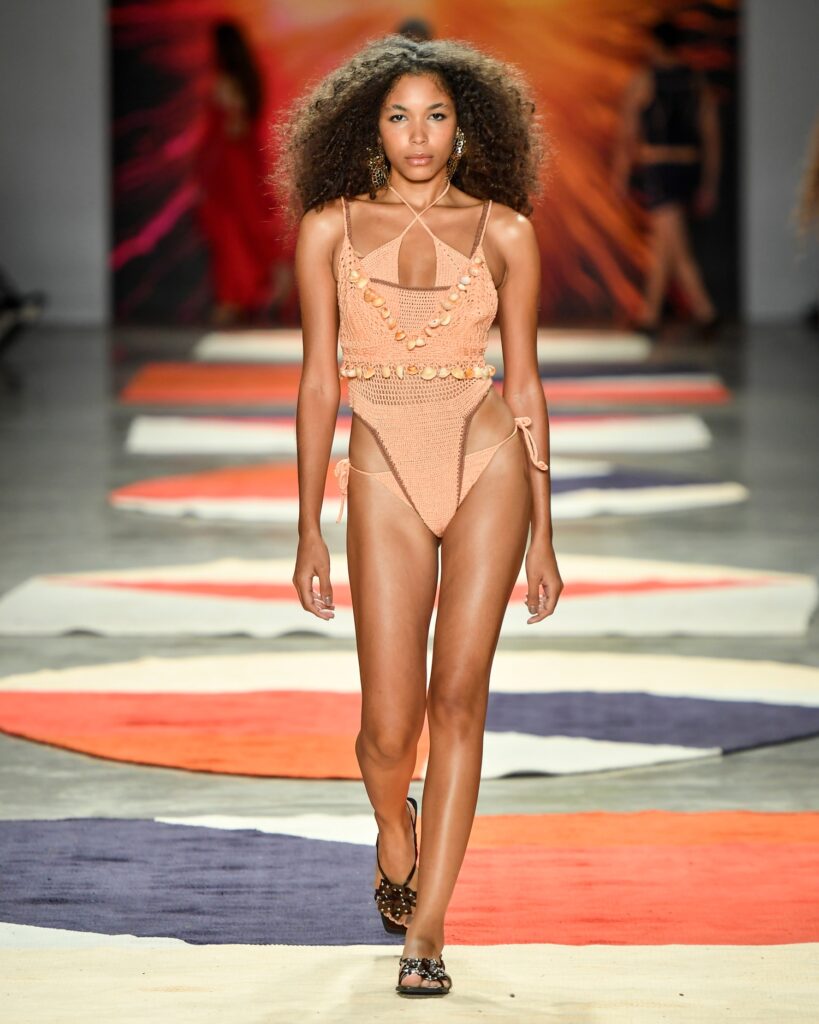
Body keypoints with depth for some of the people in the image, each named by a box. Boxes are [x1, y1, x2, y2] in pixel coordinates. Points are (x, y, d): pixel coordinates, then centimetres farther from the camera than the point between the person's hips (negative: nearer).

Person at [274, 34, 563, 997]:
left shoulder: (505, 232, 4)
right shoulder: (331, 228, 5)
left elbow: (524, 385, 7)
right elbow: (318, 382, 6)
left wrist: (542, 536, 5)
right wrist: (310, 532, 3)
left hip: (488, 465, 0)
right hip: (385, 475, 0)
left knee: (459, 700, -6)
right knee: (390, 726, -3)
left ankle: (425, 928, 1)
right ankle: (395, 839, 33)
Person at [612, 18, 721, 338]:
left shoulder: (643, 81, -6)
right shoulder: (698, 83, 7)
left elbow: (627, 132, -6)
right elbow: (711, 135, 5)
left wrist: (620, 174, 3)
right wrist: (709, 186, 8)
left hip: (654, 165, -5)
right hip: (689, 167, 5)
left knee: (675, 246, -6)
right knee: (661, 241, 14)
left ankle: (704, 310, -12)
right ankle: (649, 314, 12)